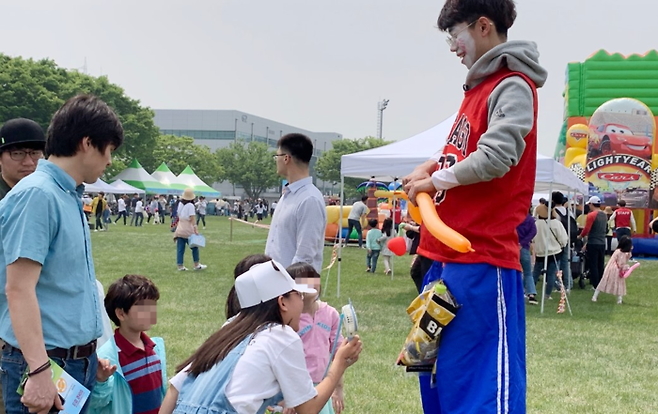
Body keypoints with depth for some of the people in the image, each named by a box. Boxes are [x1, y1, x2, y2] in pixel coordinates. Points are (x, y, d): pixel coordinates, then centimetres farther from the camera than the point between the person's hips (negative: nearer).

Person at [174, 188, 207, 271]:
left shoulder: (180, 204, 8)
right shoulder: (190, 205, -12)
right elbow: (192, 218, -16)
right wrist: (195, 228, -18)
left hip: (180, 229, 6)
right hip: (188, 229, -6)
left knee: (180, 248, 6)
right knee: (194, 246, 8)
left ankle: (180, 266, 6)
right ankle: (197, 265, 12)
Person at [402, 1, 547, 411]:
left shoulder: (513, 86, -10)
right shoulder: (479, 87, 18)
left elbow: (495, 157, -22)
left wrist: (436, 180, -8)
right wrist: (432, 164, 9)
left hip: (483, 260, -10)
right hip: (447, 256, 10)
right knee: (440, 374, 15)